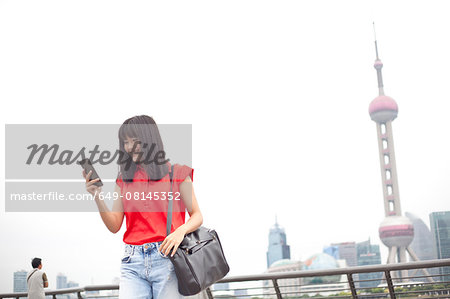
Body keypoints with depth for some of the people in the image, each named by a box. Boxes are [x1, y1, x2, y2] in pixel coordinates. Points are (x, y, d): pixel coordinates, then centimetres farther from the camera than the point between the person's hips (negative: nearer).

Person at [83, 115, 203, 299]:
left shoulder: (176, 172, 7)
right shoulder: (124, 179, 16)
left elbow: (197, 216, 6)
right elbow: (114, 226, 12)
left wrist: (181, 231, -14)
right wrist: (97, 197, -2)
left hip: (167, 258, -2)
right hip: (133, 260, 3)